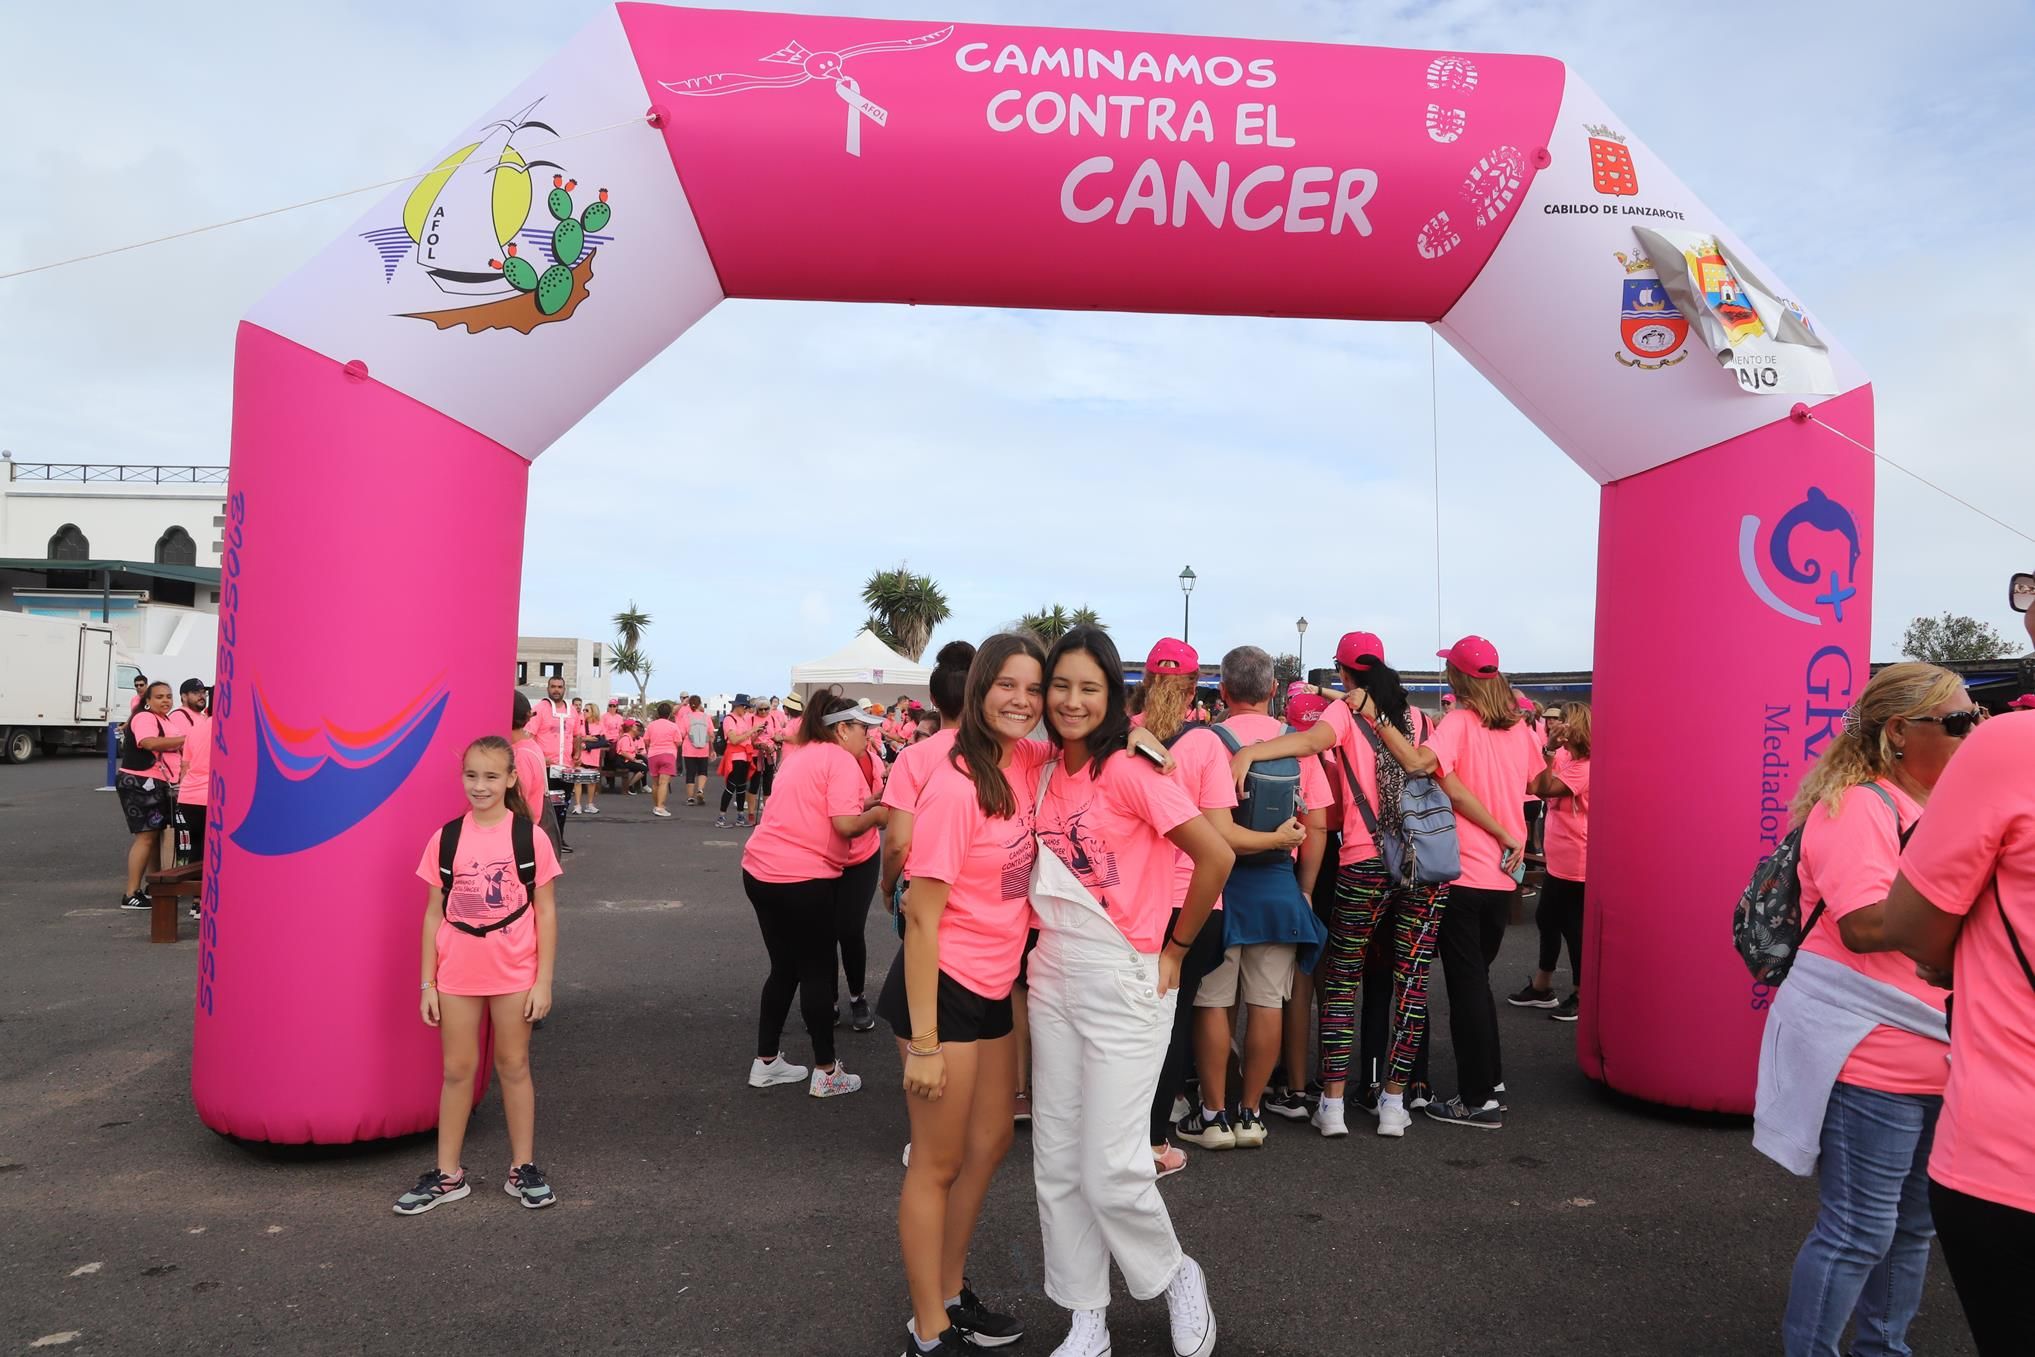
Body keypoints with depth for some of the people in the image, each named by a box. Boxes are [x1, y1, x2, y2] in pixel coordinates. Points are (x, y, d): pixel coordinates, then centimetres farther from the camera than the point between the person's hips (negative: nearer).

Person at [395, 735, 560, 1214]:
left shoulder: (530, 838, -7)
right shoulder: (445, 839, -1)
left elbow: (545, 912, -3)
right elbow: (434, 914, 4)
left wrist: (544, 980, -6)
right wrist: (427, 984, 2)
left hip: (515, 974, -2)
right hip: (456, 975, 2)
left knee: (513, 1067, 9)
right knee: (457, 1070, 10)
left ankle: (523, 1168, 22)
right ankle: (448, 1175, 22)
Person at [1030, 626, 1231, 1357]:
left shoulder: (1130, 770, -15)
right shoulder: (1046, 774, 6)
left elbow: (1216, 856, -19)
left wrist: (1175, 948, -10)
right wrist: (1046, 935, 4)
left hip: (1122, 981, -6)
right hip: (1052, 976, 7)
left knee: (1109, 1167, -4)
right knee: (1056, 1161, 10)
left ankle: (1177, 1279, 24)